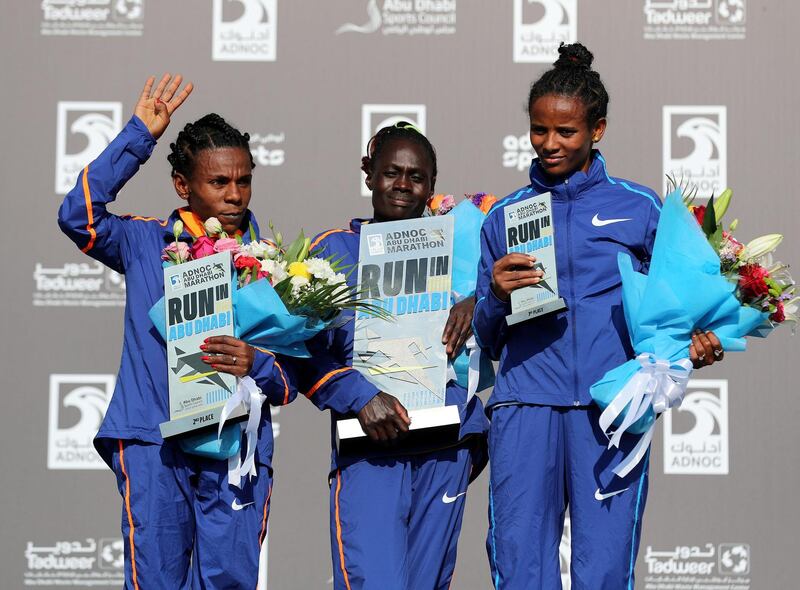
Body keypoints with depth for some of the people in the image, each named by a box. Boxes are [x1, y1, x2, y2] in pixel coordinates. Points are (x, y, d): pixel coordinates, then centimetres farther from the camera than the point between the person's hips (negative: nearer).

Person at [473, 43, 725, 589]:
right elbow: (487, 339, 15)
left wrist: (692, 345, -6)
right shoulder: (504, 216, 14)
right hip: (525, 405, 1)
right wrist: (496, 296, -5)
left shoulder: (640, 208, 11)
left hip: (611, 406, -1)